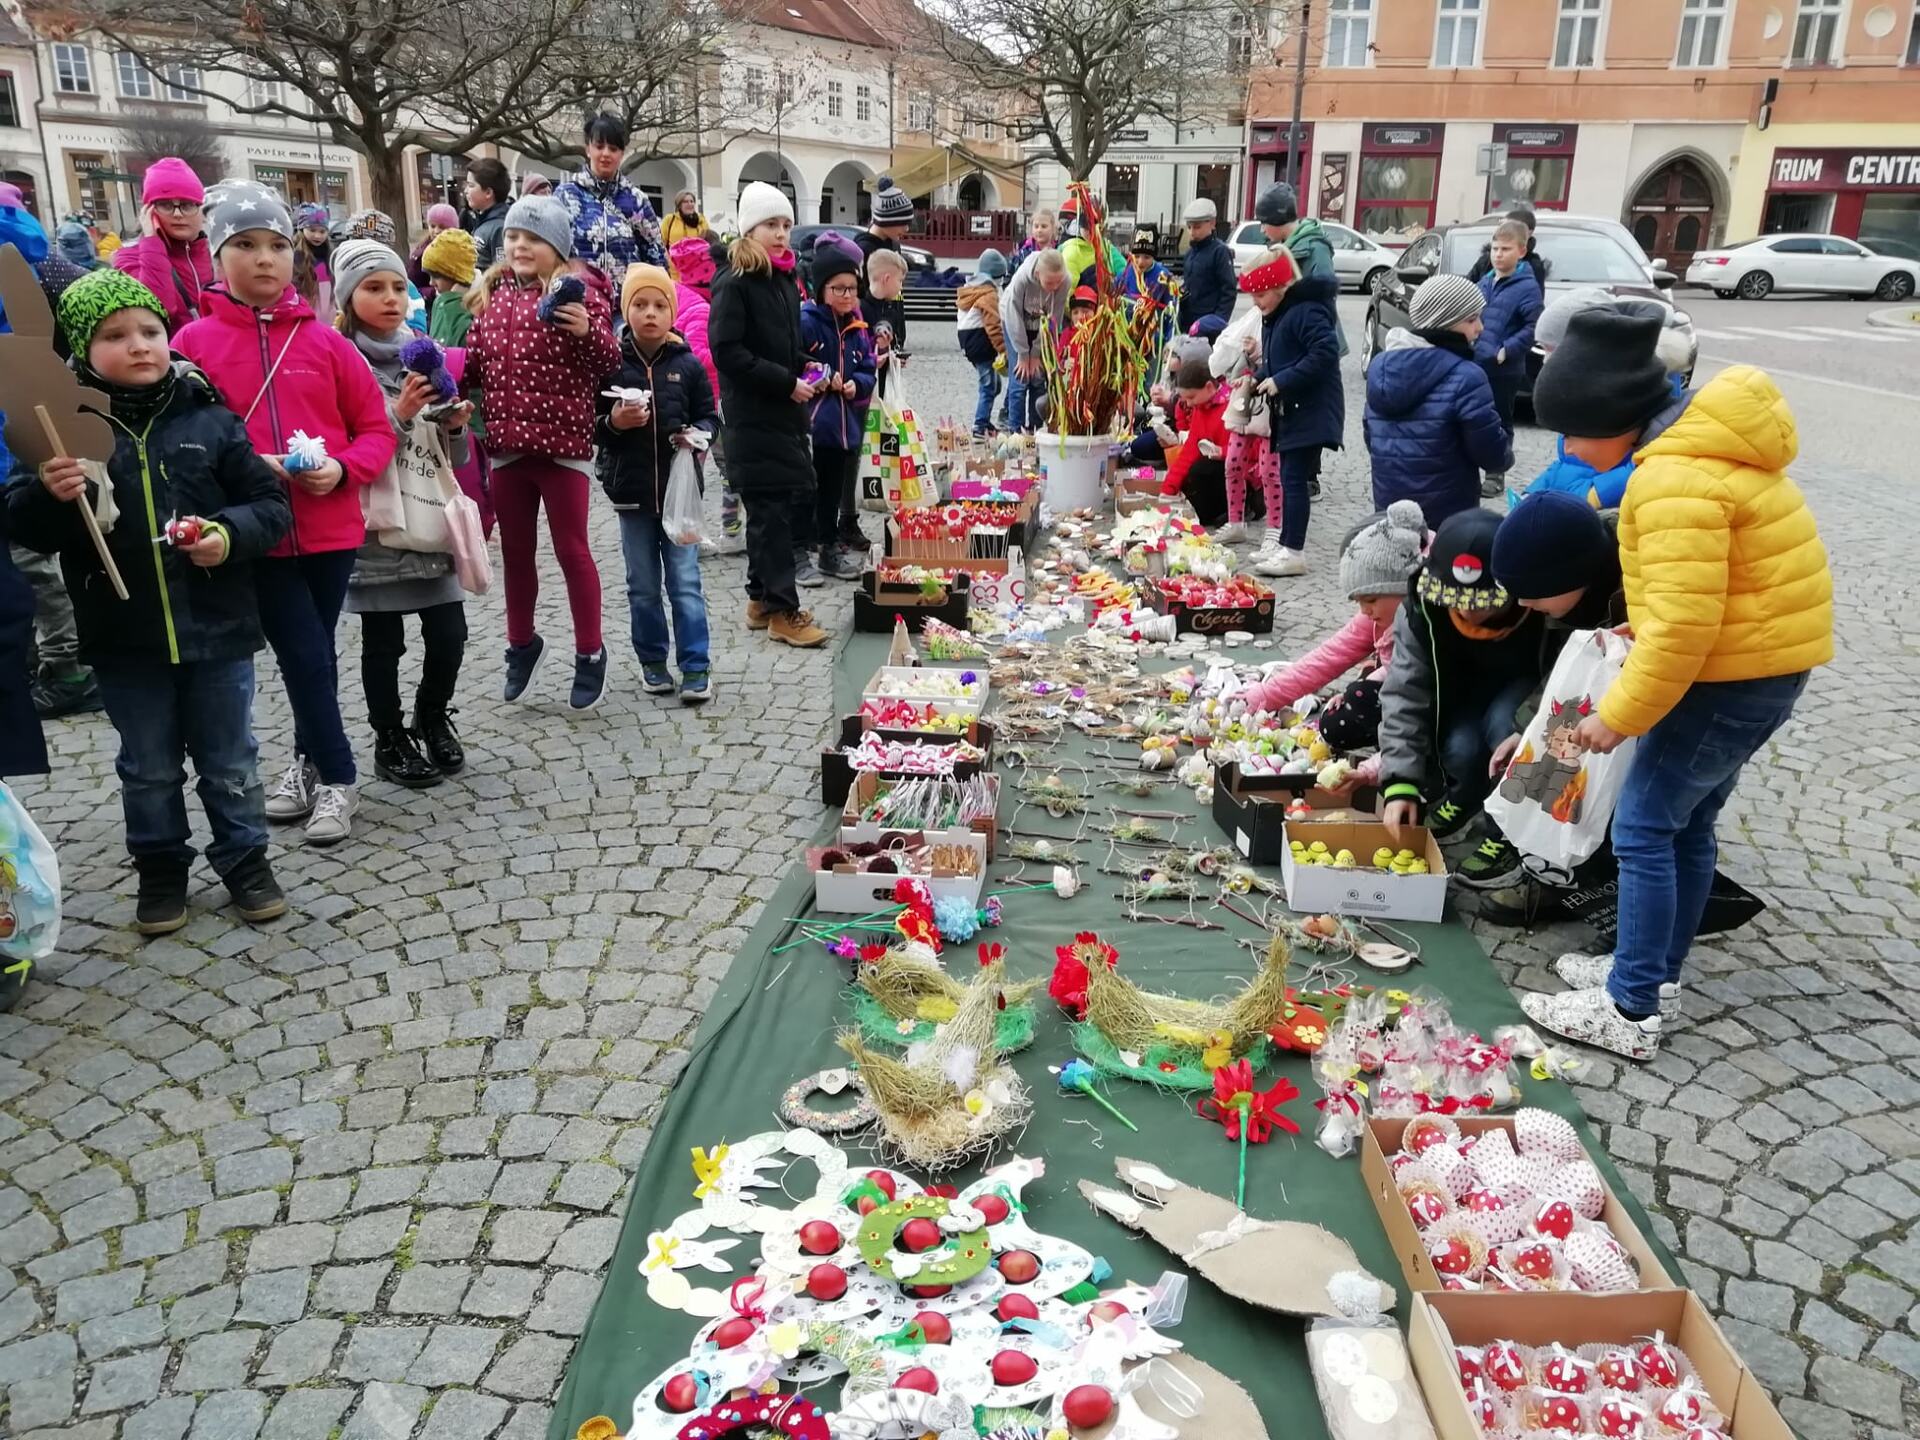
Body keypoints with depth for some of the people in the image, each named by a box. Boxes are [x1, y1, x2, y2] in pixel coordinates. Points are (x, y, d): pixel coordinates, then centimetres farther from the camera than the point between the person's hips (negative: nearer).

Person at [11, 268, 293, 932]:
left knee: (230, 763, 14)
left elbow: (270, 504, 0)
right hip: (125, 637, 0)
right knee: (149, 769, 16)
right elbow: (27, 531, -3)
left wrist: (231, 534, -18)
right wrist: (49, 497, -23)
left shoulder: (209, 417, -2)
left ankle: (244, 858, 31)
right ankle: (161, 870, 33)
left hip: (216, 627, 0)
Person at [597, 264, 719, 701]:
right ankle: (653, 662, 23)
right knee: (643, 587, 11)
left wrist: (697, 435, -14)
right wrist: (612, 423, -17)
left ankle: (696, 667, 7)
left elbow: (710, 416, 6)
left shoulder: (688, 364, -1)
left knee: (685, 583, 2)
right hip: (631, 490, 1)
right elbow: (588, 425, 3)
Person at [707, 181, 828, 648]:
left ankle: (761, 598, 21)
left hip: (786, 413, 8)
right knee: (770, 511, -6)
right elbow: (727, 352, -17)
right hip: (753, 417, -8)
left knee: (778, 505, 11)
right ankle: (783, 611, -3)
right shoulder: (734, 285, -9)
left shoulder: (786, 282, 15)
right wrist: (786, 383, -17)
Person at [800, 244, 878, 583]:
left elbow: (868, 371, 13)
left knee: (833, 491, 16)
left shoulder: (857, 329, 11)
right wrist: (819, 378, -19)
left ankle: (831, 549, 27)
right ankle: (799, 555, 9)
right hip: (809, 423, -6)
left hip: (844, 423, 6)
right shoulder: (805, 322, -11)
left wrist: (855, 384, -6)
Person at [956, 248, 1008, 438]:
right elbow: (993, 324, -20)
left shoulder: (968, 289, 16)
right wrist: (1002, 349, -19)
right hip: (982, 344, -9)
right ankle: (980, 427, -8)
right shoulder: (989, 293, -13)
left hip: (967, 342, 9)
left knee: (993, 384, 18)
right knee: (989, 387, -5)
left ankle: (984, 422, 22)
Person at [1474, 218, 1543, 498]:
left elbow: (1533, 328, -14)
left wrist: (1506, 351, -22)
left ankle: (1495, 475, 13)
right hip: (1474, 365, 6)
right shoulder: (1484, 282, 11)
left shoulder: (1527, 287, -9)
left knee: (1499, 422, 4)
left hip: (1504, 370, -6)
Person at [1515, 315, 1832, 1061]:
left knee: (1643, 830, -4)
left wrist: (1620, 713, -20)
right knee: (1687, 821, 18)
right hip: (1767, 659, 10)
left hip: (1735, 674, -10)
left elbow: (1683, 625, -28)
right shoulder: (1698, 443, 7)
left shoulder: (1677, 479, -26)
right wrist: (1641, 626, 12)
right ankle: (1656, 972, 30)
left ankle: (1629, 1013, 2)